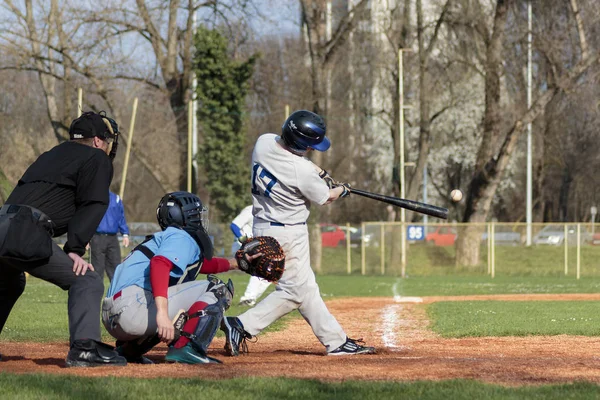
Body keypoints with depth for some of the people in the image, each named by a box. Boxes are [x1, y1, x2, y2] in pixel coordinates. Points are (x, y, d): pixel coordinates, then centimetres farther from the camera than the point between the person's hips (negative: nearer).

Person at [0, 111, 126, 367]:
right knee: (86, 280, -6)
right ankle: (84, 348, -24)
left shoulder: (51, 156, 31)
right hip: (24, 234, -8)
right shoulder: (97, 159, 8)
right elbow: (93, 206, -5)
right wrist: (75, 249, -10)